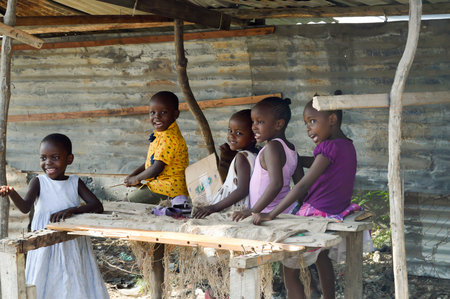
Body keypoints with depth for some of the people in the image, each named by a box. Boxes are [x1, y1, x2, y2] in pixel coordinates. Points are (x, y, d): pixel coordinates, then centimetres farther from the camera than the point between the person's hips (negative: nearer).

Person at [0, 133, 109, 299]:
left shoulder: (75, 182, 3)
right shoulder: (38, 182, -1)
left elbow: (98, 206, -7)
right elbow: (25, 207, -17)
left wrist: (71, 210, -22)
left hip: (73, 246, 2)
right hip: (45, 248, -2)